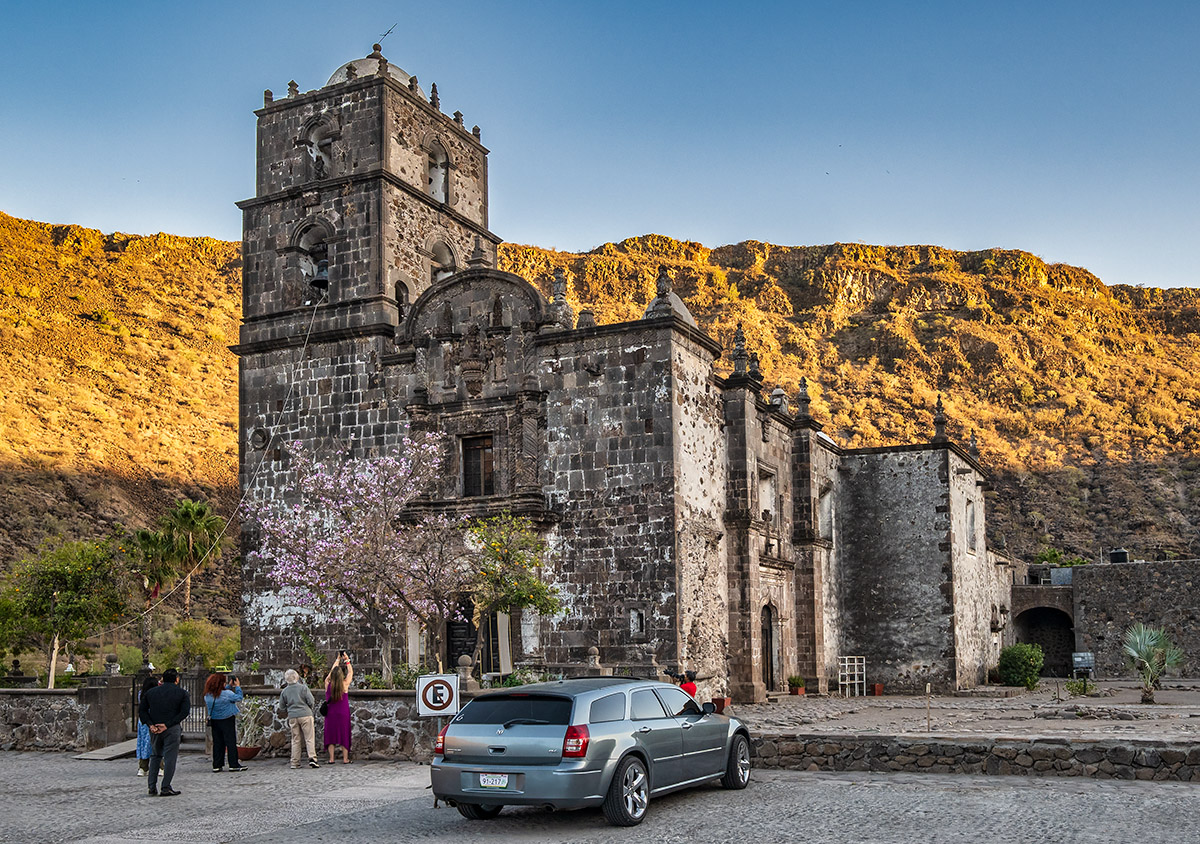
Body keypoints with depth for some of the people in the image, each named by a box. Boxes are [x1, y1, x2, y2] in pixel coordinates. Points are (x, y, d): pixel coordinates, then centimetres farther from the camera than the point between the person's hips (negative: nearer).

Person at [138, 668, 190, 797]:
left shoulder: (150, 692, 11)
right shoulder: (182, 693, 0)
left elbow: (142, 710, 6)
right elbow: (185, 711, -10)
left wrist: (150, 724, -4)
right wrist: (168, 724, -13)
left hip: (154, 729, 4)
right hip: (172, 729, -4)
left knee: (155, 756, 17)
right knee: (170, 757, 1)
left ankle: (152, 787, 11)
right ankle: (166, 788, -2)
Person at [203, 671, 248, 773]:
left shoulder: (207, 695, -1)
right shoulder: (226, 694, -21)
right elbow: (239, 697, -11)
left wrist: (229, 686, 17)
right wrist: (238, 687, 1)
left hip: (215, 721, 6)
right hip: (228, 720, -6)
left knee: (217, 743, 12)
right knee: (231, 742, 2)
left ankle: (217, 765, 12)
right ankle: (234, 765, 5)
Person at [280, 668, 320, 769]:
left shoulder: (284, 691, 3)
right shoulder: (303, 687, -7)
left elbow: (281, 705, 12)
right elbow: (311, 701, -8)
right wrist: (311, 708, 12)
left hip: (292, 716, 3)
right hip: (305, 715, -3)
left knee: (295, 740, 9)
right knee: (309, 738, 0)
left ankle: (295, 762, 8)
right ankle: (312, 758, -12)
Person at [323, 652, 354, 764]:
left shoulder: (328, 683, -6)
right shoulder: (345, 684, -11)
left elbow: (331, 671, 12)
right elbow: (350, 672, 6)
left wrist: (337, 660, 24)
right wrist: (347, 659, 17)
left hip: (330, 713, 2)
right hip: (343, 713, -2)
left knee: (330, 734, 8)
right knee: (344, 735, 5)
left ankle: (331, 758, 5)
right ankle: (345, 758, 6)